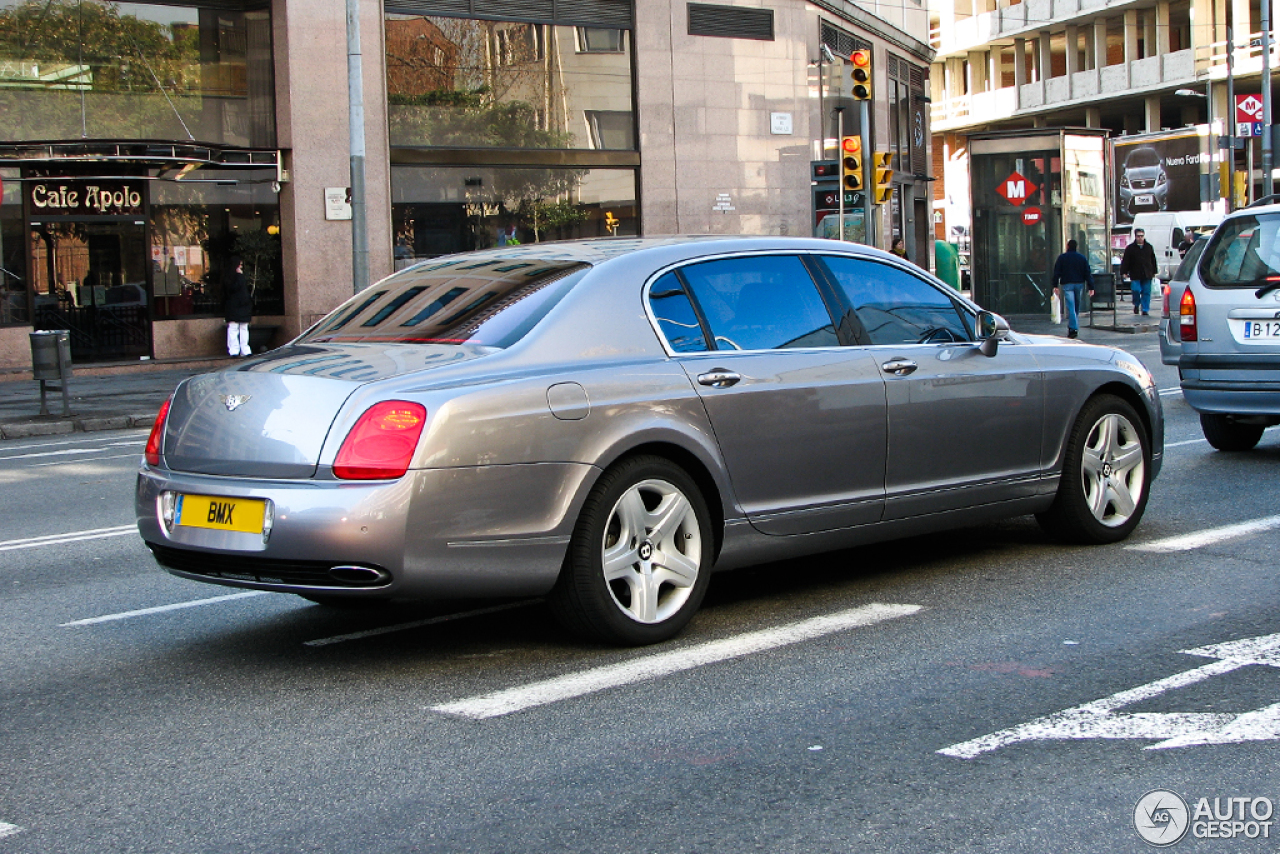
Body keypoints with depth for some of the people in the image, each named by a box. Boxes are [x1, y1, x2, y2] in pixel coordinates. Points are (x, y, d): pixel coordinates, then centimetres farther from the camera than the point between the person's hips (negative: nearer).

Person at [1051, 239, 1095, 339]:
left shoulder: (1062, 258, 1)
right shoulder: (1082, 258, 8)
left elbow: (1056, 272, -2)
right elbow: (1088, 273, 5)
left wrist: (1055, 286, 0)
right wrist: (1091, 287, 5)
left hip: (1067, 285, -3)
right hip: (1079, 284, 3)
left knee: (1070, 307, -10)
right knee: (1077, 307, 14)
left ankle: (1073, 328, -21)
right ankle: (1075, 328, 20)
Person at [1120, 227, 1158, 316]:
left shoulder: (1149, 247, 12)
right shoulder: (1130, 248, 2)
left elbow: (1153, 260, 18)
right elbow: (1125, 261, -1)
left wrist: (1154, 272, 15)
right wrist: (1124, 272, -9)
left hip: (1147, 275, 3)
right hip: (1135, 275, -2)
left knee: (1146, 292, 1)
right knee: (1136, 290, -10)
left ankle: (1145, 309, 8)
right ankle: (1136, 305, 17)